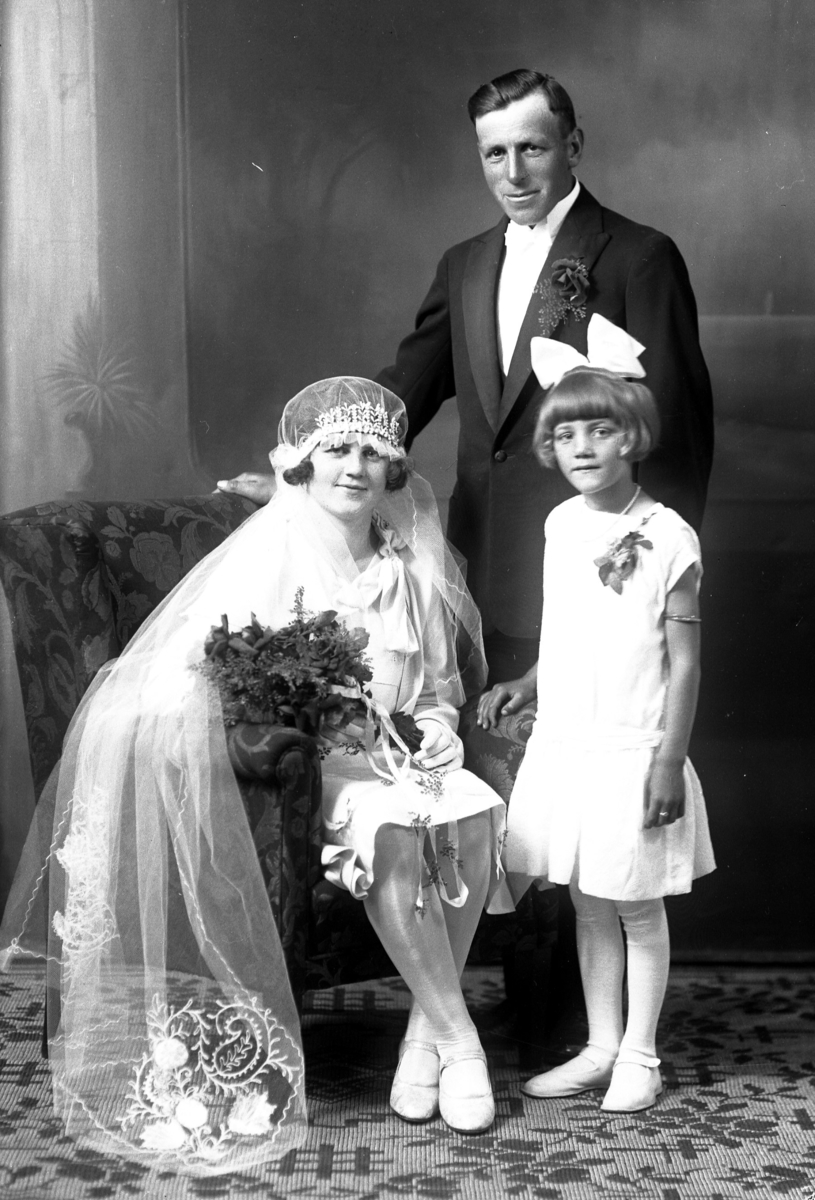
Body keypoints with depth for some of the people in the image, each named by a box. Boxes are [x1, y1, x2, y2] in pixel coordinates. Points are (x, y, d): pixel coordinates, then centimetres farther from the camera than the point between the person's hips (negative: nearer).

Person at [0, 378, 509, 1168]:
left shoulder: (409, 568, 11)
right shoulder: (273, 553, -5)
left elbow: (439, 682, 19)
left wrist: (435, 729, -5)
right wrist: (340, 737, -21)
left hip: (393, 753, 5)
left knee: (476, 813, -22)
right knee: (395, 831, -31)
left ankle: (426, 1029, -11)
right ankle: (459, 1039, -19)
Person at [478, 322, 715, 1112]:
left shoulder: (667, 537, -12)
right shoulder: (560, 525, 6)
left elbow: (683, 662, -11)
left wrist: (669, 760, -14)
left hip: (631, 753, -5)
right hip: (562, 745, 6)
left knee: (636, 907, 7)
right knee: (587, 905, 14)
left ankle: (639, 1057, 20)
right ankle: (601, 1047, 26)